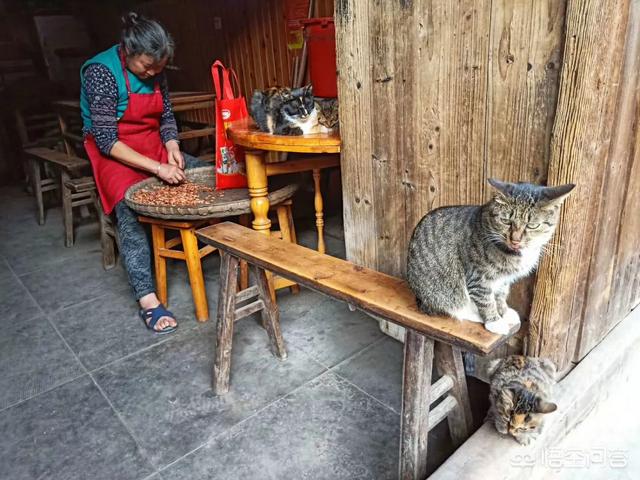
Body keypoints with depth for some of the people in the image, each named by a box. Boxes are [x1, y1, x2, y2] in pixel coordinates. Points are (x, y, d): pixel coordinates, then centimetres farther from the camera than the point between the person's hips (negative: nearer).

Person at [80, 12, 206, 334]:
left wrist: (172, 148, -11)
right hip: (114, 154, -6)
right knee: (131, 212, -33)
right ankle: (148, 301, -35)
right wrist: (157, 168, -31)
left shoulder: (155, 71, 0)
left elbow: (166, 116, 10)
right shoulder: (101, 72, -19)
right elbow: (106, 140, -22)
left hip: (154, 147, 7)